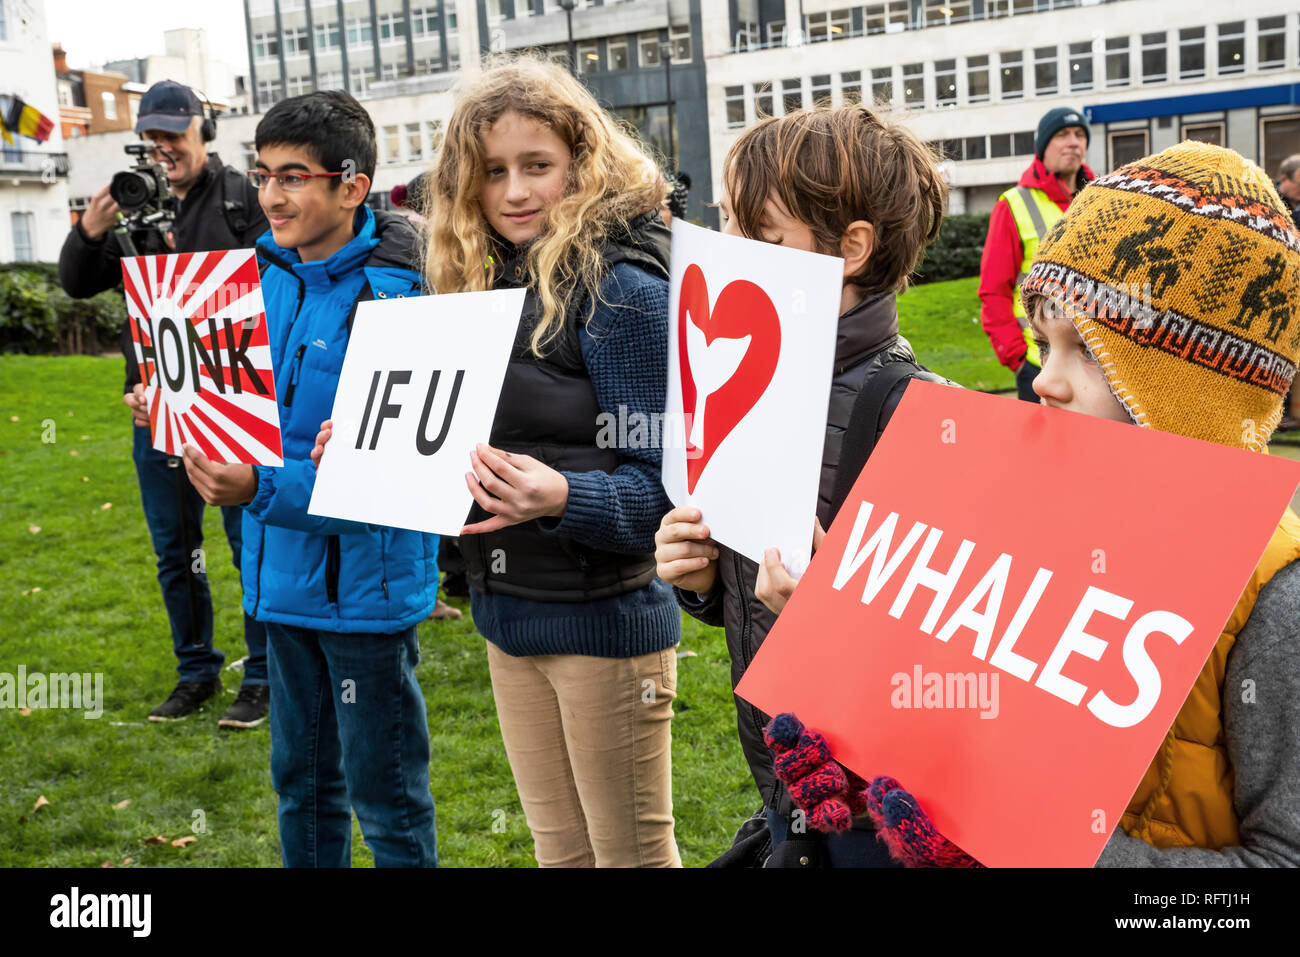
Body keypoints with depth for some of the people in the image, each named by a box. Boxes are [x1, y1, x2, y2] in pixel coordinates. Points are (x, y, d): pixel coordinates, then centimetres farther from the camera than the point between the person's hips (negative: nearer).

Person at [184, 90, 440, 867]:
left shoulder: (391, 298, -19)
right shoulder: (268, 276, 4)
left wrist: (264, 490, -32)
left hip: (364, 586, -7)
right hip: (284, 572, 7)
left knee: (385, 796, 7)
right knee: (301, 775, 22)